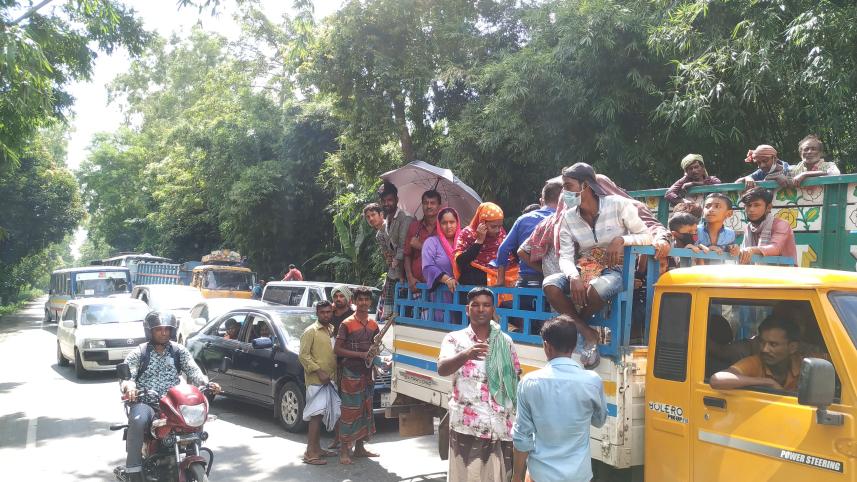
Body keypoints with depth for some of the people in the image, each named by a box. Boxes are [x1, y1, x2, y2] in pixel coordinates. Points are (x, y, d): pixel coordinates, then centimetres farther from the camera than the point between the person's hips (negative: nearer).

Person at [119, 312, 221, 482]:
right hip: (145, 401, -3)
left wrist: (207, 383, -20)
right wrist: (129, 387, -29)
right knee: (138, 421, -34)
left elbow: (193, 371, 0)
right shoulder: (139, 353, 7)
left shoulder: (179, 351, 12)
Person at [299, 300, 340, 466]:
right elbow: (303, 355, -12)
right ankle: (310, 453, -10)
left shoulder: (332, 330, 14)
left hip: (330, 379, 7)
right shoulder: (311, 331, -7)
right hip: (316, 380, -7)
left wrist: (335, 373, 11)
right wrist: (319, 371, -17)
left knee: (321, 415, 12)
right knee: (316, 414, -11)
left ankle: (317, 448, 20)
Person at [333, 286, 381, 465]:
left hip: (367, 372, 6)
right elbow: (337, 349, -11)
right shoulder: (347, 324, -8)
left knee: (365, 410, 11)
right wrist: (361, 354, -18)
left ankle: (360, 447, 22)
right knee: (349, 410, -5)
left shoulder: (373, 325, 9)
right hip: (351, 372, -6)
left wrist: (374, 353, -1)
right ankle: (344, 450, 2)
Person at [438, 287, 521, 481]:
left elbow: (517, 381, 14)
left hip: (502, 427, 3)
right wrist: (466, 354, -36)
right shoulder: (455, 339, 1)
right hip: (466, 425, -2)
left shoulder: (506, 342, 10)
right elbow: (442, 369, -17)